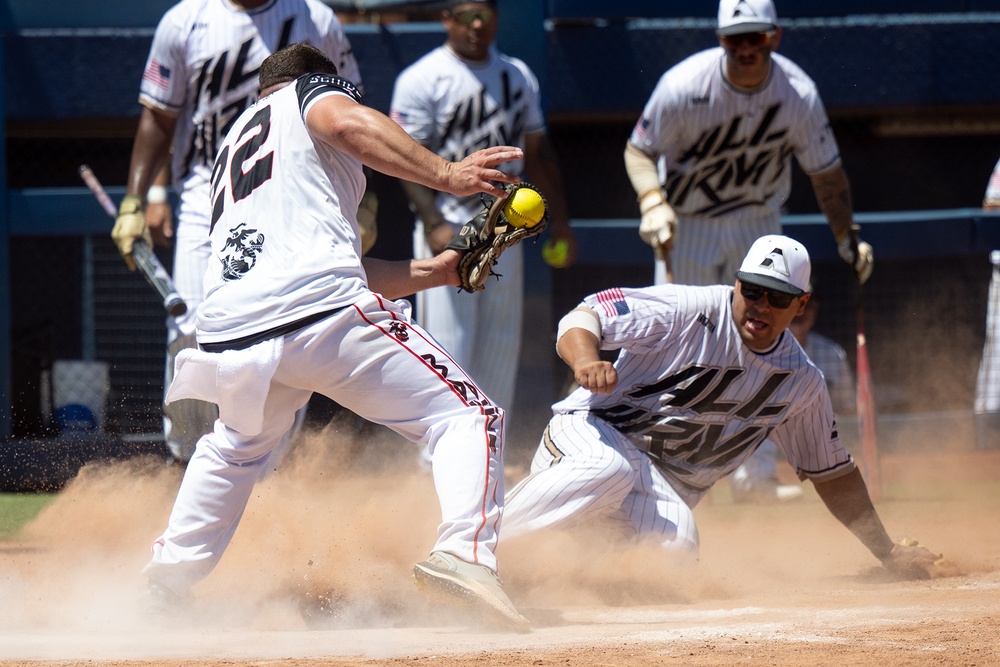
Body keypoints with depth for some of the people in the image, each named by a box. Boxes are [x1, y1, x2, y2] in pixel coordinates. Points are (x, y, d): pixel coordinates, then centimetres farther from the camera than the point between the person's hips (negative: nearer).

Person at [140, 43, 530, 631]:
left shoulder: (232, 147, 37)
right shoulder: (314, 88, 20)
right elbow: (346, 123, -8)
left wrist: (435, 271, 31)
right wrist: (445, 174, -11)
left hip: (227, 328, 7)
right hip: (321, 314, -7)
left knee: (236, 447, 37)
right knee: (469, 416, -2)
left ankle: (167, 581, 35)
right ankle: (465, 552, -25)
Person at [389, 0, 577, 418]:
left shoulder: (519, 77, 12)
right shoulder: (421, 80, -6)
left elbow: (536, 150, 18)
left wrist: (559, 219, 13)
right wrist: (434, 225, -22)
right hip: (449, 229, -6)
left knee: (501, 345, 8)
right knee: (447, 343, -10)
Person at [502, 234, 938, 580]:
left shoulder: (801, 383, 3)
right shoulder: (688, 311, -13)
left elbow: (831, 473, 13)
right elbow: (582, 318, -17)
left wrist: (889, 555, 10)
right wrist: (585, 361, -42)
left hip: (668, 486, 4)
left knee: (674, 547, -33)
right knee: (609, 467, -42)